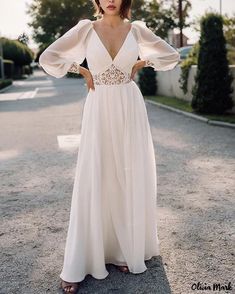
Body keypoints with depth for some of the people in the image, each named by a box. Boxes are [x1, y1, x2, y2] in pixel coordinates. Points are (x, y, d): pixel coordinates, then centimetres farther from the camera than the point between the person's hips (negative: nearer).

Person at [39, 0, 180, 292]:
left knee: (131, 178, 5)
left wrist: (140, 63, 7)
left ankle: (127, 247, 23)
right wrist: (84, 72, 0)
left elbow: (172, 55, 14)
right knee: (94, 181, -3)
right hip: (99, 111, -2)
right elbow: (47, 58, 1)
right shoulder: (85, 29, 0)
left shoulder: (136, 30, 4)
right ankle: (77, 265, 6)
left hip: (130, 109, 2)